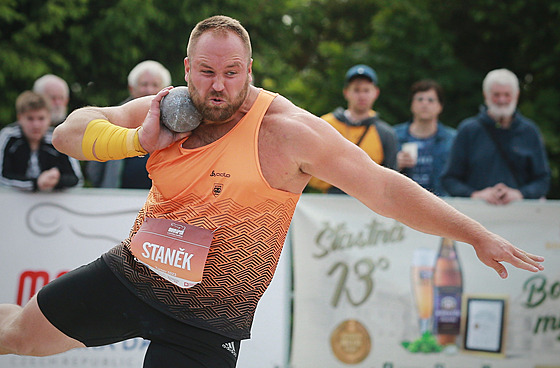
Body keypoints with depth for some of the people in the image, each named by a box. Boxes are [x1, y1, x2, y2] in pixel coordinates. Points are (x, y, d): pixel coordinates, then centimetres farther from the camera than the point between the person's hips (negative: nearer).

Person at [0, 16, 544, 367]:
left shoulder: (286, 130, -15)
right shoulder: (167, 114, -1)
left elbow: (384, 188, -14)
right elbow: (69, 133, 3)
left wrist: (477, 235, -14)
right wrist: (139, 140, -16)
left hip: (205, 324, -4)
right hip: (128, 274, 4)